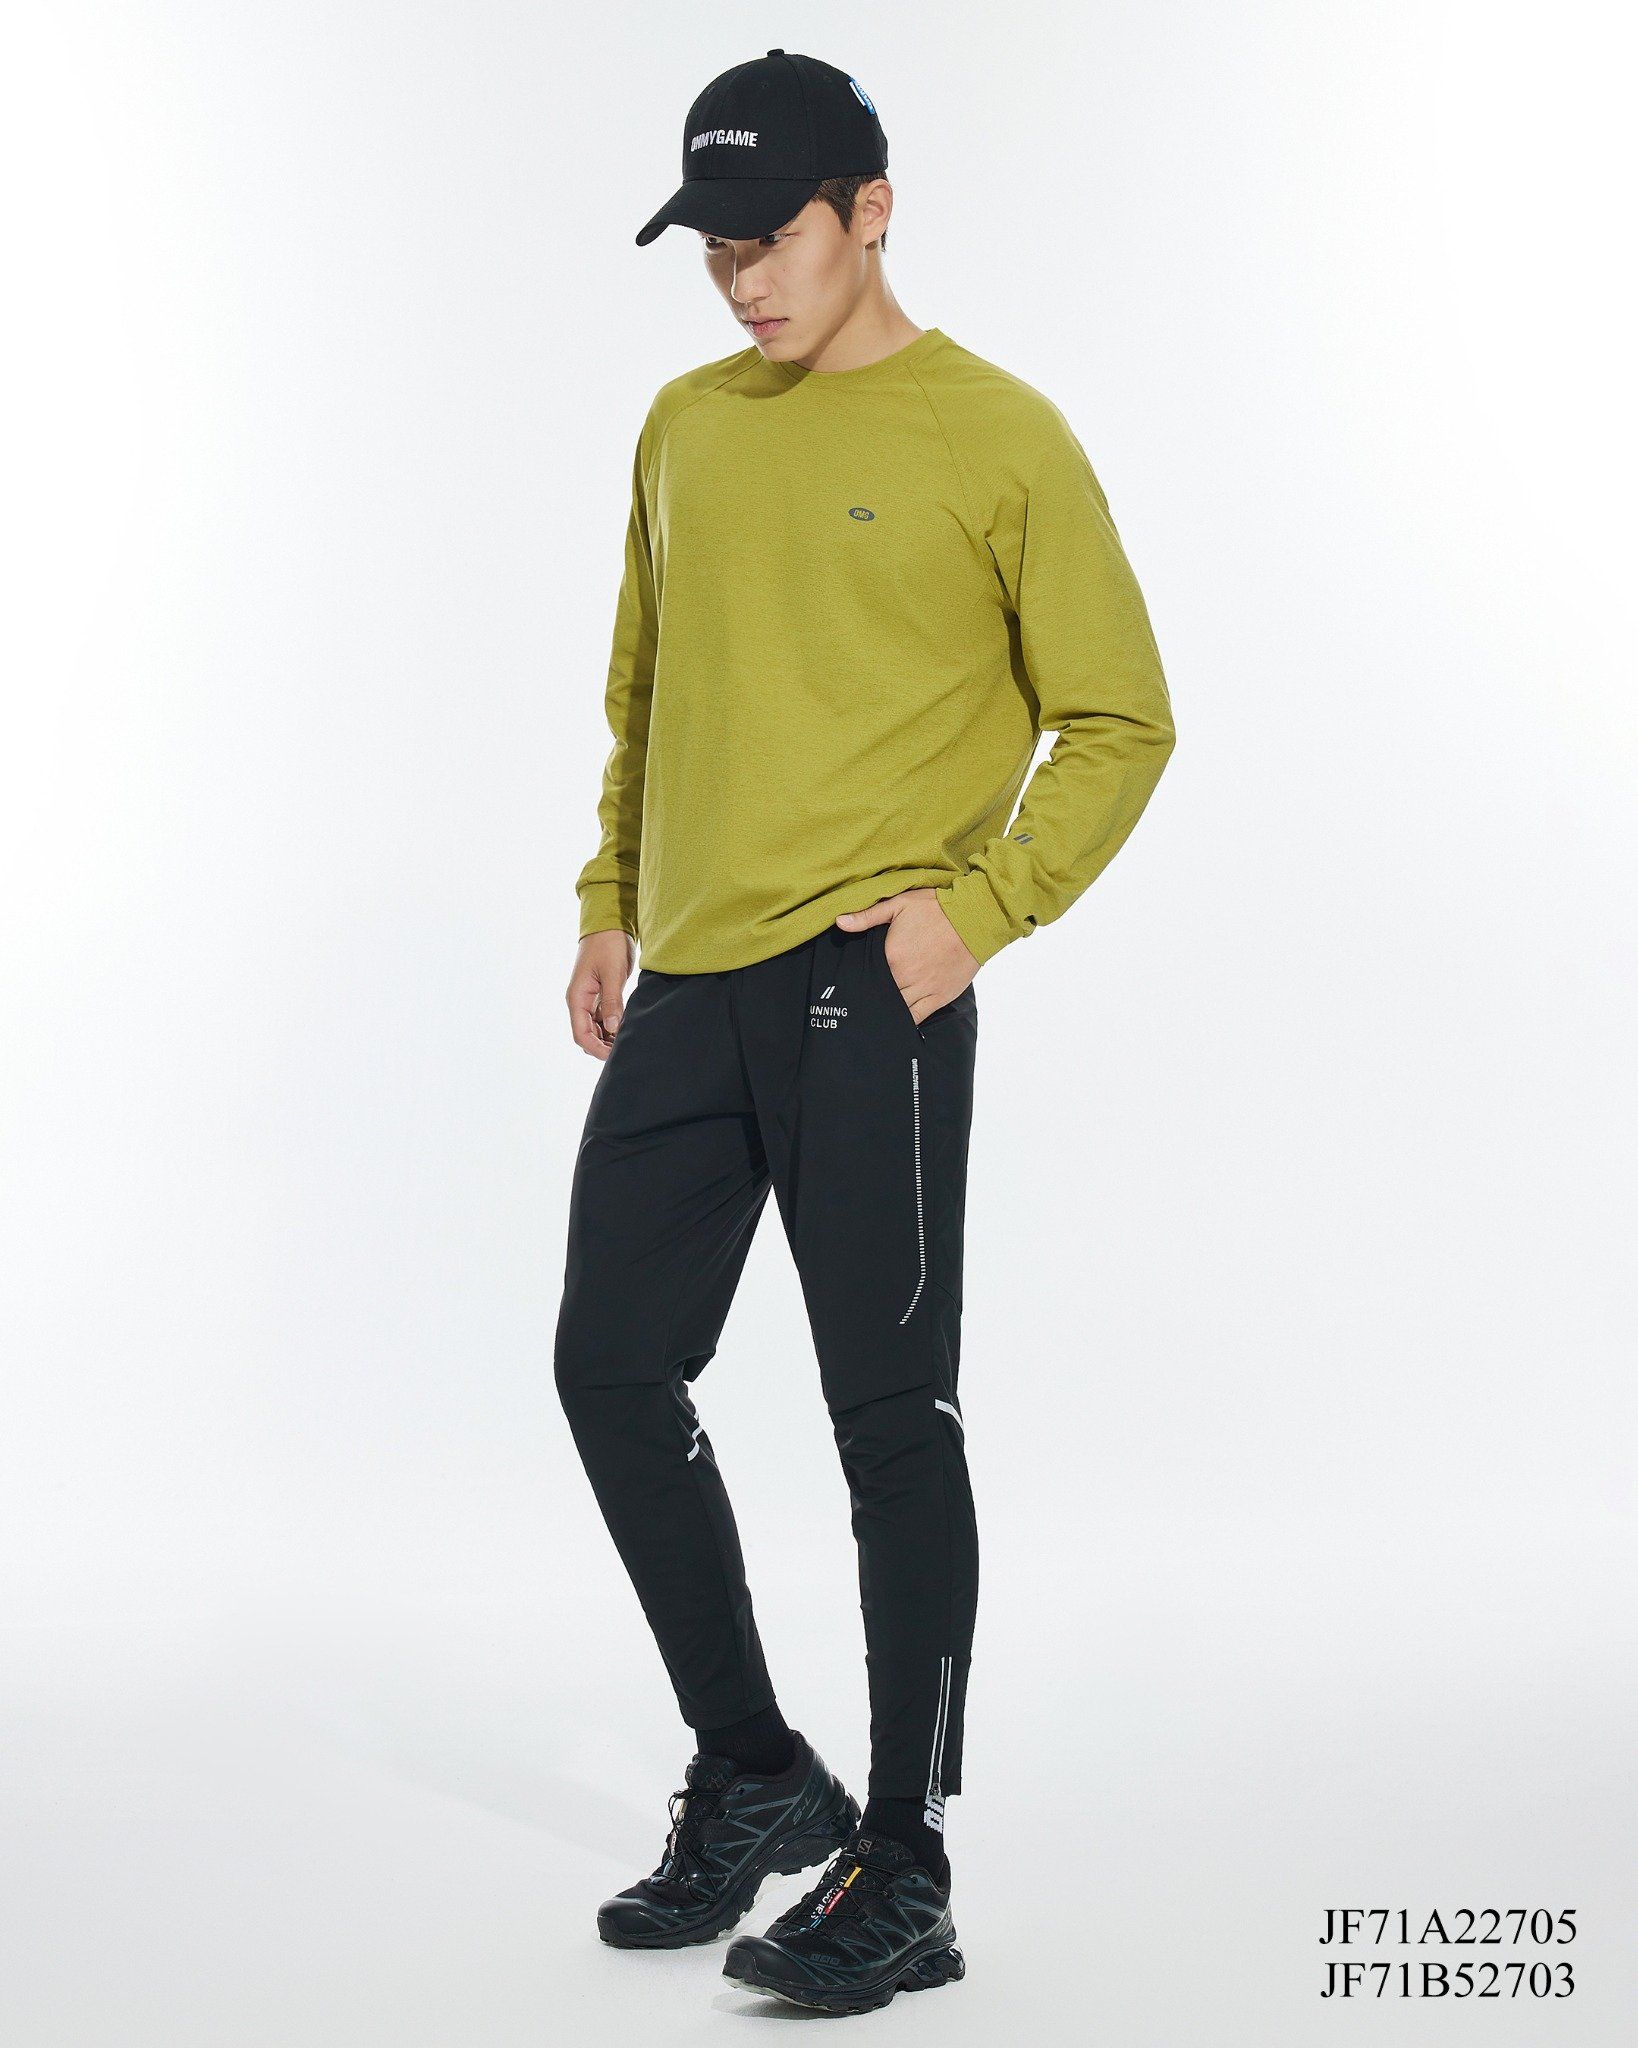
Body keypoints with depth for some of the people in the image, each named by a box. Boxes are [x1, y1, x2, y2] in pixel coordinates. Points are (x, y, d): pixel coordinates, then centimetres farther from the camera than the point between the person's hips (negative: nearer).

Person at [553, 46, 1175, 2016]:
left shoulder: (1001, 441, -3)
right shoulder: (685, 427, 15)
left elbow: (1118, 723, 0)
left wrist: (979, 904, -12)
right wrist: (610, 898, 14)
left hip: (862, 987, -6)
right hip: (685, 988, 7)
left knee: (891, 1418, -1)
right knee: (613, 1372, 9)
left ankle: (903, 1871, 10)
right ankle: (752, 1778, 26)